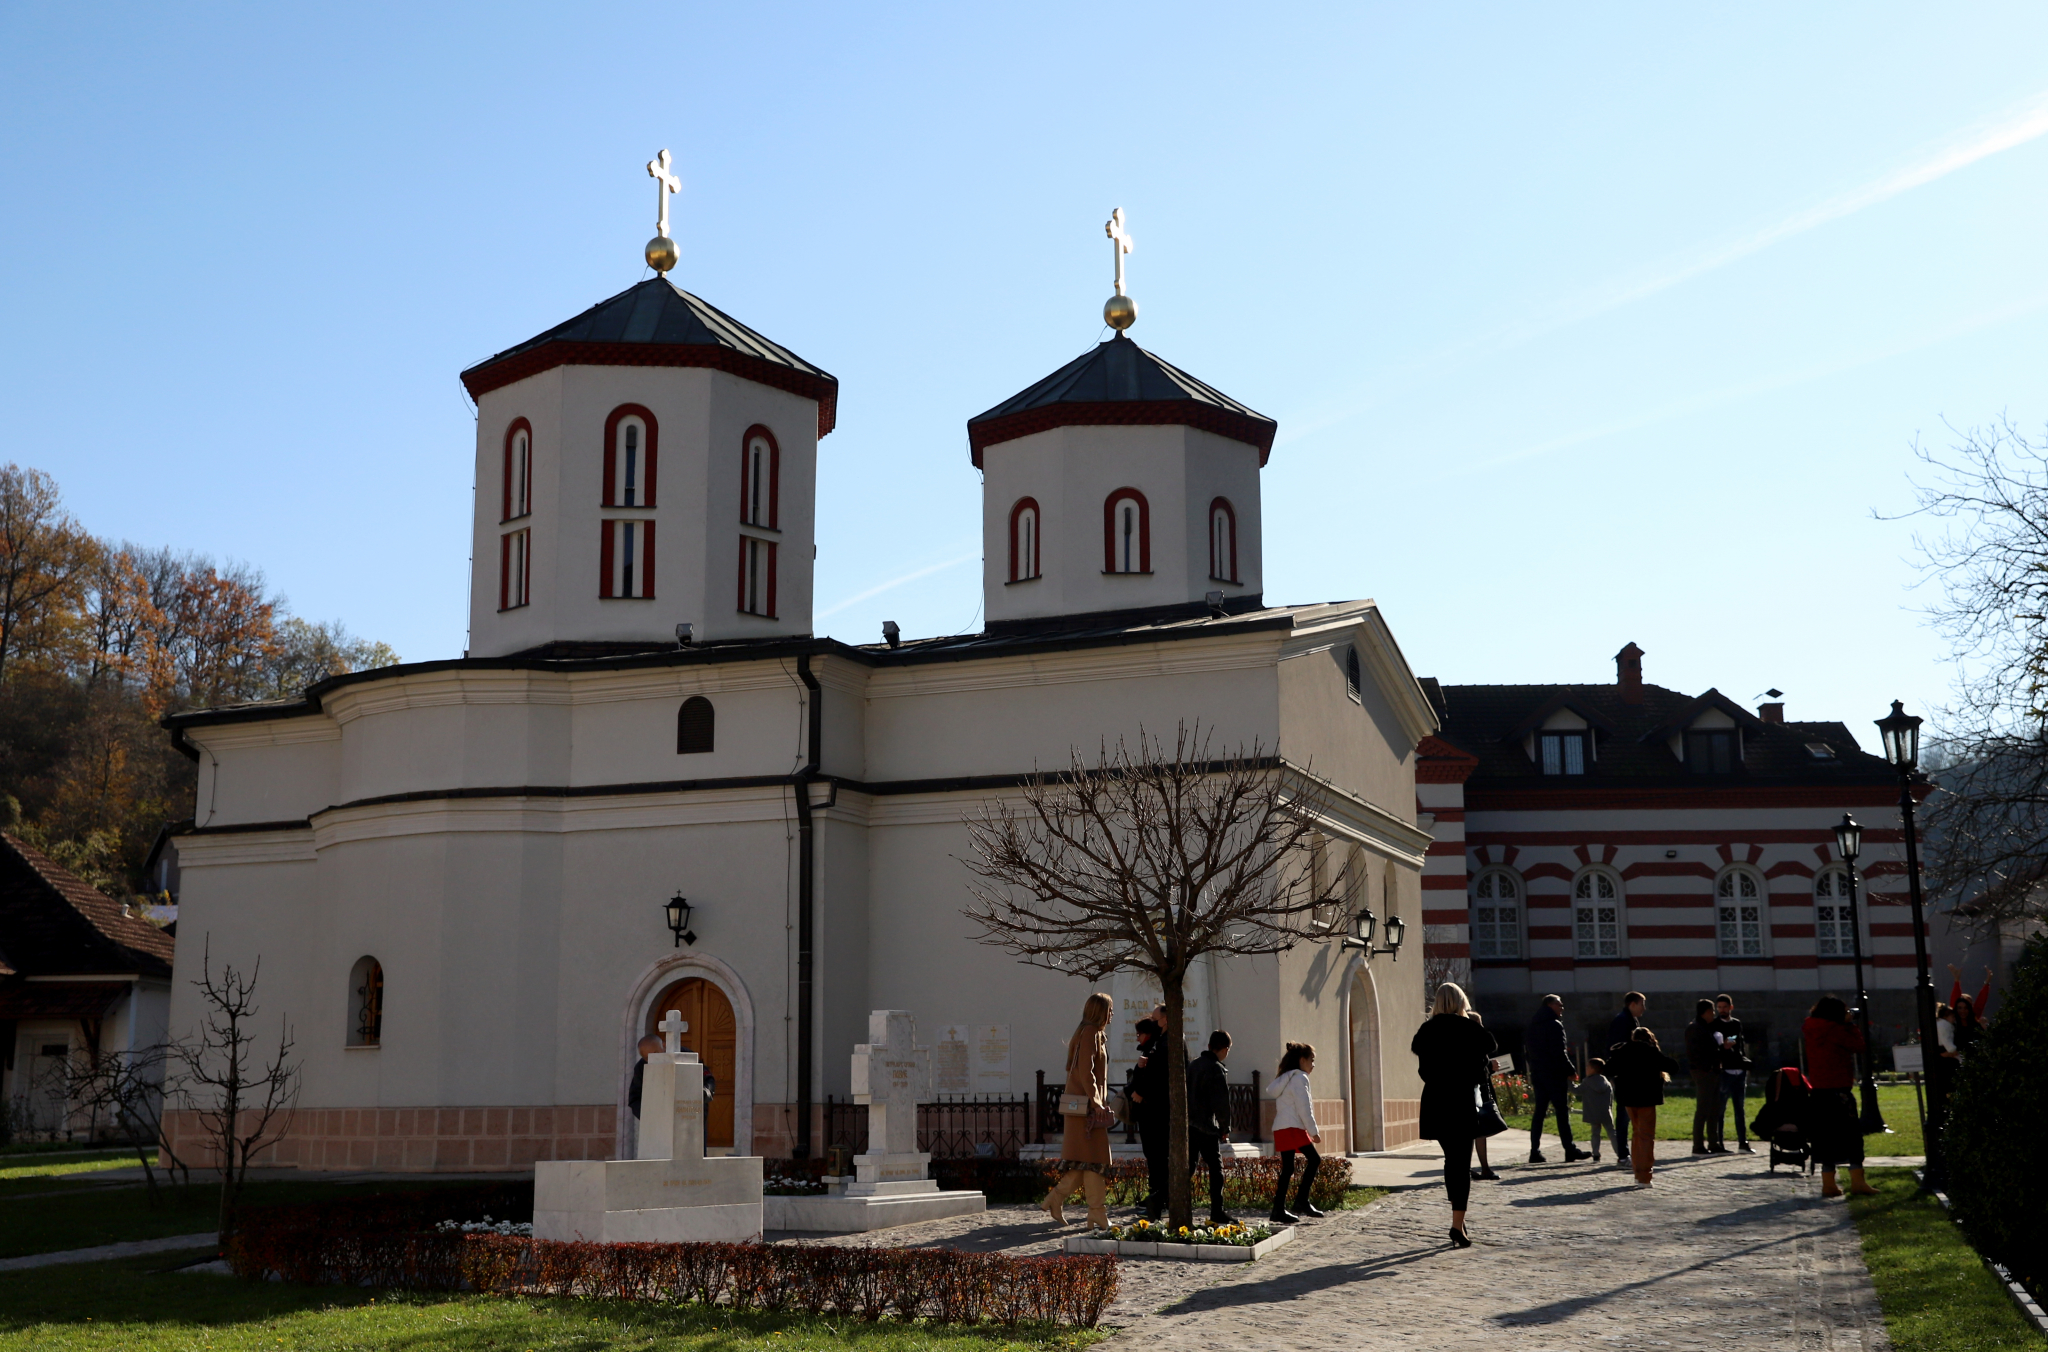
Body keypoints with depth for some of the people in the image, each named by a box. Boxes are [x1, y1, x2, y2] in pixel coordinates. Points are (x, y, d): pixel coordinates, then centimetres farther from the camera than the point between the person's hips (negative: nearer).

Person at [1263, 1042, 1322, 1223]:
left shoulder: (1285, 1078, 22)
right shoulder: (1299, 1078, -6)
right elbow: (1303, 1108, -13)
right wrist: (1314, 1131, -7)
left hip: (1282, 1129, 10)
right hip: (1293, 1128, -10)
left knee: (1287, 1168, 7)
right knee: (1314, 1159, -7)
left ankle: (1279, 1210, 4)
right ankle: (1302, 1200, -9)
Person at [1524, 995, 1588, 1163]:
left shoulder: (1531, 1026, 15)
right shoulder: (1554, 1025, -11)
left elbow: (1527, 1051, 18)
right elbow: (1559, 1053, -17)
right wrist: (1571, 1070, -8)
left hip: (1537, 1073, 8)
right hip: (1554, 1074, -8)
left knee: (1538, 1111, 8)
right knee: (1562, 1111, -3)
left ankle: (1535, 1151, 5)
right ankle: (1569, 1150, -3)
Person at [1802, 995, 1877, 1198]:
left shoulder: (1811, 1031, 11)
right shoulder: (1834, 1030, -12)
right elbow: (1859, 1046, -7)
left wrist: (1847, 1026, 14)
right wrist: (1852, 1026, 3)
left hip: (1818, 1090, 8)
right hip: (1838, 1090, -8)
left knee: (1826, 1138, 10)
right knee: (1852, 1135, -4)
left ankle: (1828, 1184, 9)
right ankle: (1857, 1181, -8)